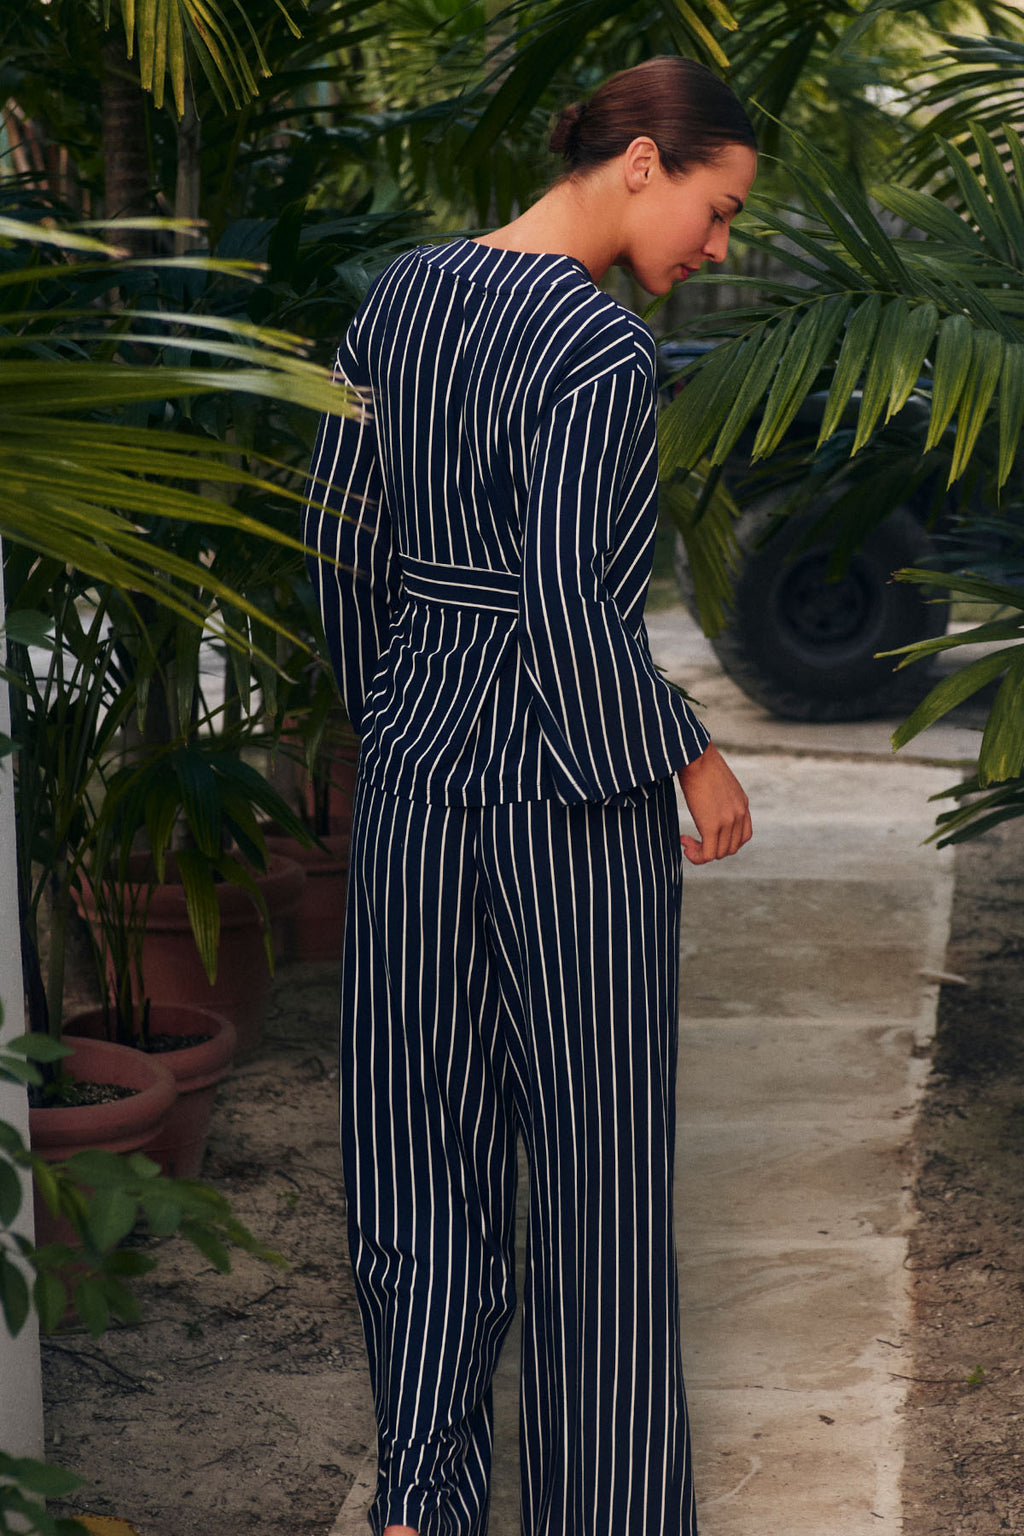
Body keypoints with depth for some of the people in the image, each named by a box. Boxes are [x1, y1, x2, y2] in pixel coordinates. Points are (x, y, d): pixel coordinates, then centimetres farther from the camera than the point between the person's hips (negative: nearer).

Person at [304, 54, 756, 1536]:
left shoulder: (402, 294, 7)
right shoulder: (602, 351, -16)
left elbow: (341, 533, 12)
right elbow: (566, 598, -23)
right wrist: (688, 757, -10)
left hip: (414, 767, 7)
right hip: (573, 794, -7)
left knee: (424, 1139, 13)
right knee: (594, 1152, 6)